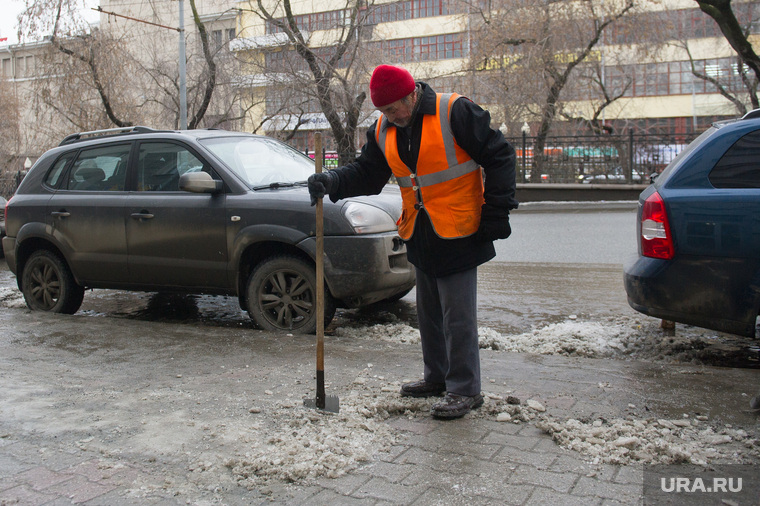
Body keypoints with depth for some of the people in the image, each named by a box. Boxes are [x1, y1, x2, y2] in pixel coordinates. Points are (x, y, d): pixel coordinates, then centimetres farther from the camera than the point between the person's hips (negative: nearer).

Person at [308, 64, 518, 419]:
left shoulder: (455, 112, -13)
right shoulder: (383, 131, 7)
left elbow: (499, 157, -10)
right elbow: (366, 172, 10)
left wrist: (496, 213, -13)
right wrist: (332, 182, -11)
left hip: (458, 233, -7)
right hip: (419, 234, 7)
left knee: (458, 315, -4)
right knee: (429, 312, 16)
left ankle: (465, 390, 9)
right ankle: (437, 377, 31)